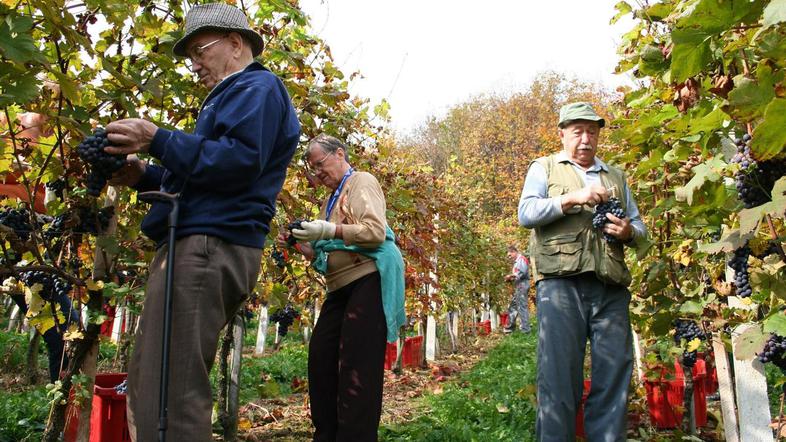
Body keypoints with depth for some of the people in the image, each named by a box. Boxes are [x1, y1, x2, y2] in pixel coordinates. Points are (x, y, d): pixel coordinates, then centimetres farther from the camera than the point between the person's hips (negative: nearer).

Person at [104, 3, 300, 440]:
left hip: (208, 247, -11)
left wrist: (158, 139, -13)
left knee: (167, 400, -12)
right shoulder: (233, 96, 31)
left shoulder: (258, 87, 0)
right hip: (197, 246, 11)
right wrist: (144, 176, 17)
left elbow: (239, 162, -17)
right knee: (147, 390, 14)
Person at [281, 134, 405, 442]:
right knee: (320, 356, 7)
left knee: (356, 365, -10)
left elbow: (376, 232, -16)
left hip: (369, 279, -9)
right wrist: (299, 245, 9)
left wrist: (330, 231, -22)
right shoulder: (332, 198, 23)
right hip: (341, 287, 9)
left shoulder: (362, 182, -1)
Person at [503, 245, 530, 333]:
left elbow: (522, 273, -20)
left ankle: (525, 329, -8)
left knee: (522, 307, -10)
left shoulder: (522, 259, -7)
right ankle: (510, 327, 18)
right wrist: (511, 279, 8)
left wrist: (510, 275, -16)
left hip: (522, 286, -11)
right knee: (512, 307, 13)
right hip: (518, 287, 11)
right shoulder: (516, 262, 23)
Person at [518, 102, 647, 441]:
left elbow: (639, 228, 24)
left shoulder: (615, 176, 26)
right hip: (561, 282, -4)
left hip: (611, 287, 4)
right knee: (560, 373, -4)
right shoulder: (544, 168, 14)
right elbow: (526, 213, -2)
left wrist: (629, 232, 0)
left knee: (614, 373, 2)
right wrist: (573, 198, -12)